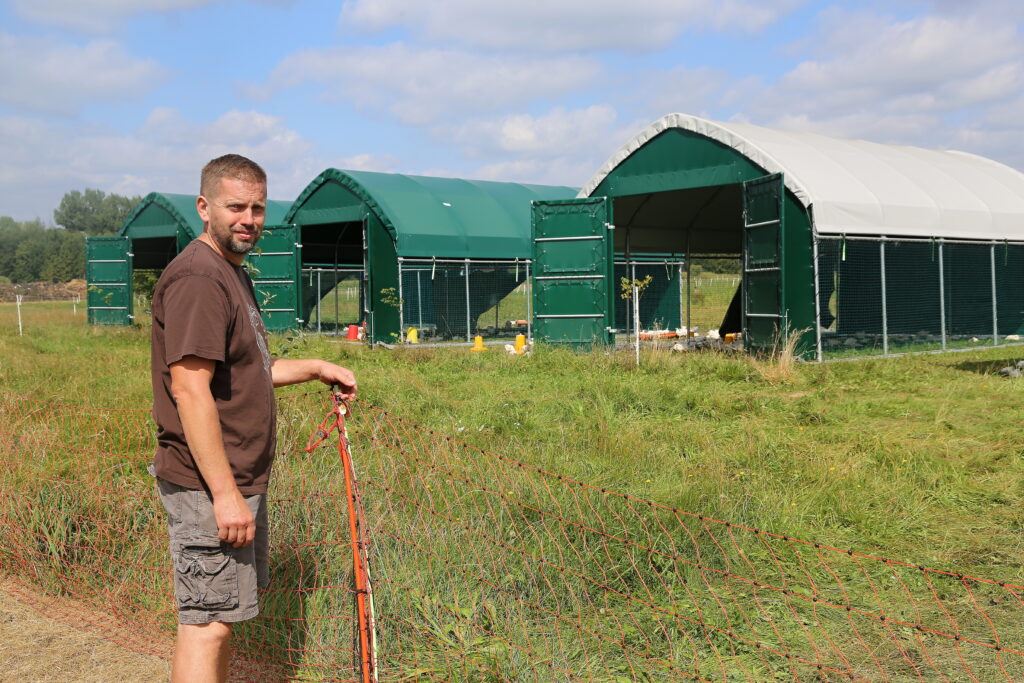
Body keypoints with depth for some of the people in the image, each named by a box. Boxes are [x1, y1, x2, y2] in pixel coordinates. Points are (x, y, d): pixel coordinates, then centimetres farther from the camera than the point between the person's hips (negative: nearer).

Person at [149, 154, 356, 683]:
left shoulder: (232, 273, 16)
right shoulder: (197, 278, -17)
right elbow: (190, 390, -24)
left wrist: (317, 369, 22)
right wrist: (225, 494, -25)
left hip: (238, 481, 10)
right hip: (210, 487, -10)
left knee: (220, 617, 18)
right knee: (205, 623, -4)